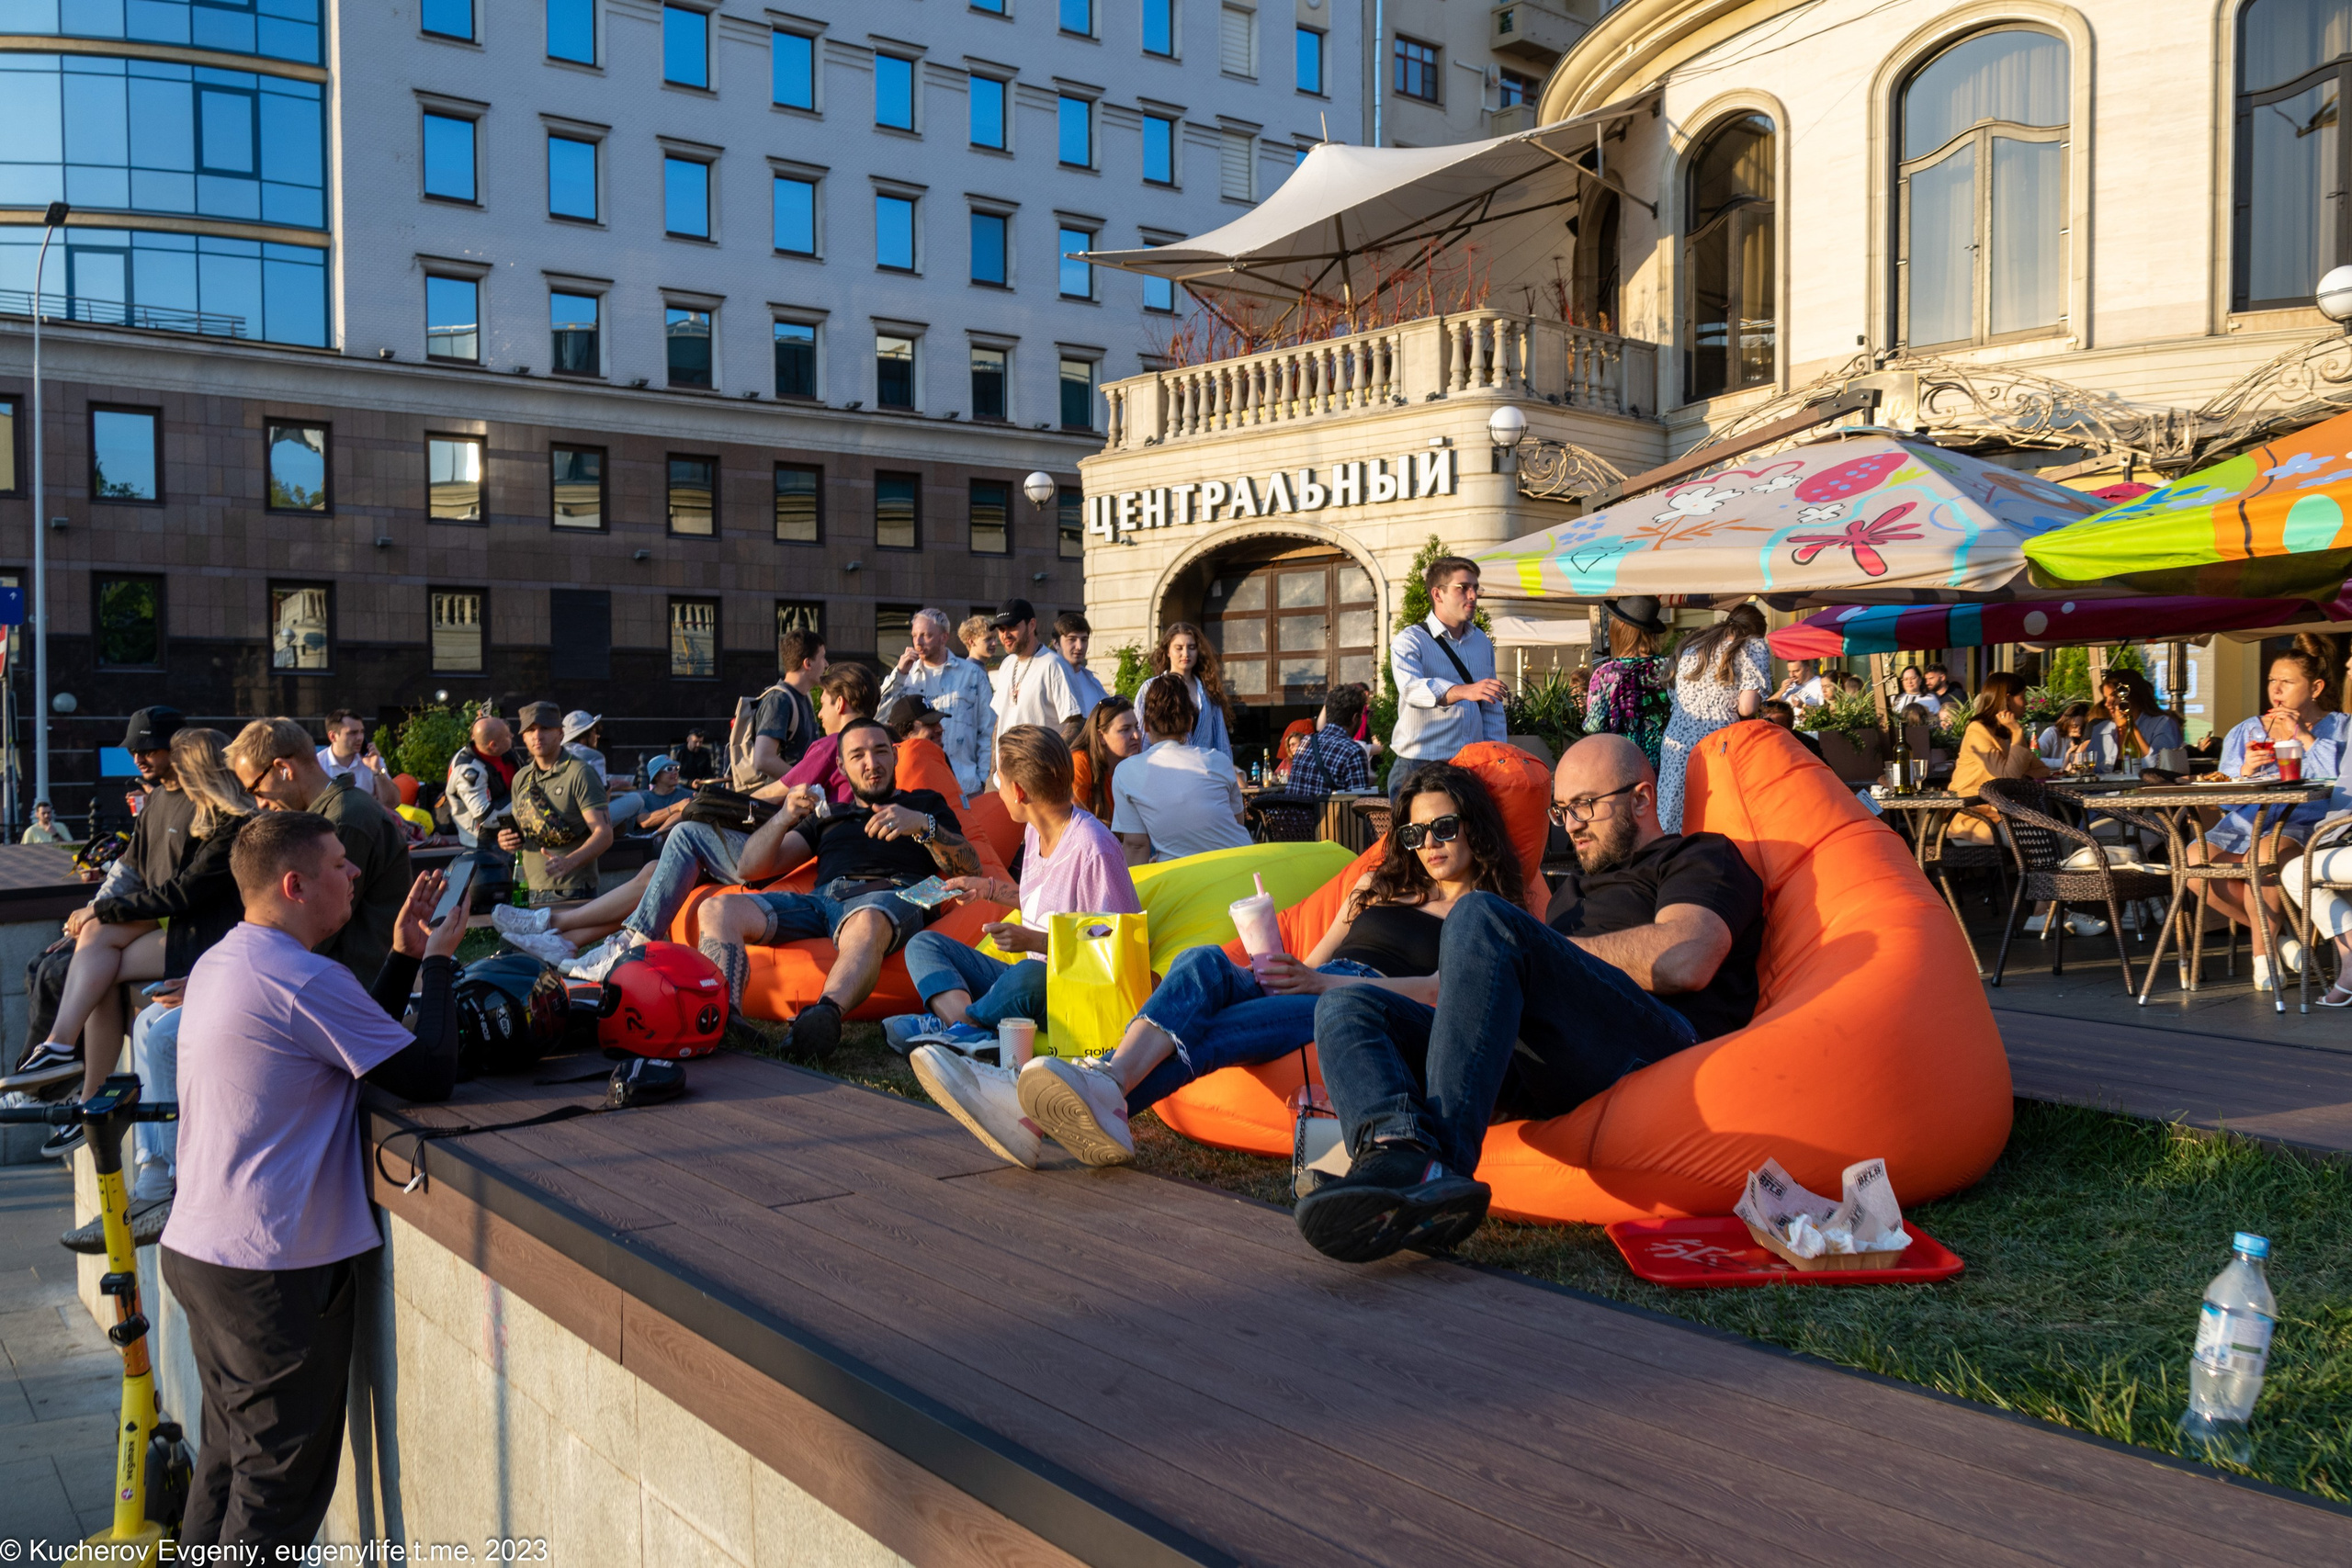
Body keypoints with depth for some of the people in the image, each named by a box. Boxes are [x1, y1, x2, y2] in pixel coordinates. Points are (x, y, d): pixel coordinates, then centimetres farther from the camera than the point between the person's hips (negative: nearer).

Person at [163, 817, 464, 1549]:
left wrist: (404, 957, 10)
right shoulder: (306, 980, -21)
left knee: (228, 1456, 21)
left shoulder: (220, 962, 10)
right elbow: (431, 1076, -19)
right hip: (274, 1271, -10)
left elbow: (364, 1044, 15)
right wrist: (437, 961, -9)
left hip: (198, 1247, 10)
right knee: (282, 1484, 3)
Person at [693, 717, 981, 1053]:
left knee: (867, 924, -43)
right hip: (822, 898, 4)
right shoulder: (827, 815, 37)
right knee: (717, 910, -22)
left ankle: (825, 1013, -70)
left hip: (892, 895, -4)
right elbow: (751, 868, 26)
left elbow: (971, 870, 12)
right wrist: (784, 818, 6)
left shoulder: (925, 803, 30)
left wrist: (923, 825, -6)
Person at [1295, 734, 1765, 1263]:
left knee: (1482, 916, -28)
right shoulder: (1575, 887, 41)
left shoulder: (1702, 858, 17)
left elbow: (1682, 963, -6)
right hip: (1547, 1079, 8)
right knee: (1345, 1007, -6)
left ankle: (1435, 1164, -44)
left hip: (1654, 1049, -8)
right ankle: (1400, 1145, -43)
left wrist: (1551, 953, 3)